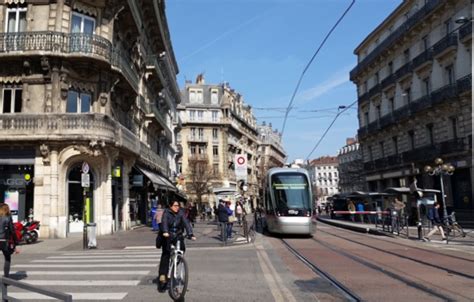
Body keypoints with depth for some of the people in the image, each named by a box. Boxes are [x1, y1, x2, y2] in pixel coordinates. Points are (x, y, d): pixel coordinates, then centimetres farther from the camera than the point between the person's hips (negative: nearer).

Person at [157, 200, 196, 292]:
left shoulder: (181, 213, -3)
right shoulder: (167, 212, -9)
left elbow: (186, 223, -13)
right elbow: (164, 222, -25)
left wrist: (190, 234, -26)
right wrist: (165, 232, -44)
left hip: (178, 236, 3)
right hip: (167, 236, -3)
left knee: (182, 249, -15)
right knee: (165, 255, -11)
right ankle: (162, 275, -8)